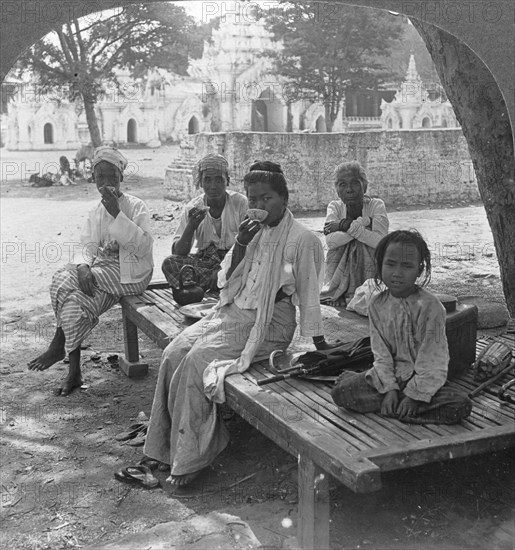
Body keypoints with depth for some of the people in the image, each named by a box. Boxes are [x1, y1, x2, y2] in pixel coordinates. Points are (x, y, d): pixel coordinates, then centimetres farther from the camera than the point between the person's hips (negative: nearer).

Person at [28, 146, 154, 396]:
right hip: (102, 268, 5)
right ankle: (74, 371, -20)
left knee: (65, 279, -23)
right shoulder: (96, 212, 16)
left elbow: (143, 247, -17)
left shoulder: (137, 207, -3)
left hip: (130, 274, -5)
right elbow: (87, 247, 6)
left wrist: (117, 213, -23)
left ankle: (58, 346, -8)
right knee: (76, 299, -25)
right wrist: (83, 267, -18)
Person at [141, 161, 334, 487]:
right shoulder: (252, 232, 12)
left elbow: (309, 294, -6)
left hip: (269, 323, -7)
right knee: (174, 354, -13)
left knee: (198, 361, -24)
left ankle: (191, 457, -11)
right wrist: (240, 245, -6)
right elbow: (227, 282, 9)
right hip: (233, 312, 7)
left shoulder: (302, 239, -8)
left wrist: (319, 344, -4)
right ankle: (170, 444, -4)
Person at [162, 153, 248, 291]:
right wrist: (191, 227, -25)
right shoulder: (192, 208, -1)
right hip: (204, 261, 2)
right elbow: (178, 253, -8)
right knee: (169, 263, -25)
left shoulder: (241, 203, -6)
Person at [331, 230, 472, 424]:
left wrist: (414, 394, -17)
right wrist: (389, 389, -13)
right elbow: (381, 354, -2)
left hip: (424, 379, -2)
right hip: (391, 375, 2)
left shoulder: (430, 306, -17)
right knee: (340, 391, -15)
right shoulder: (377, 305, -3)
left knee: (461, 406, -28)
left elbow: (431, 360, -15)